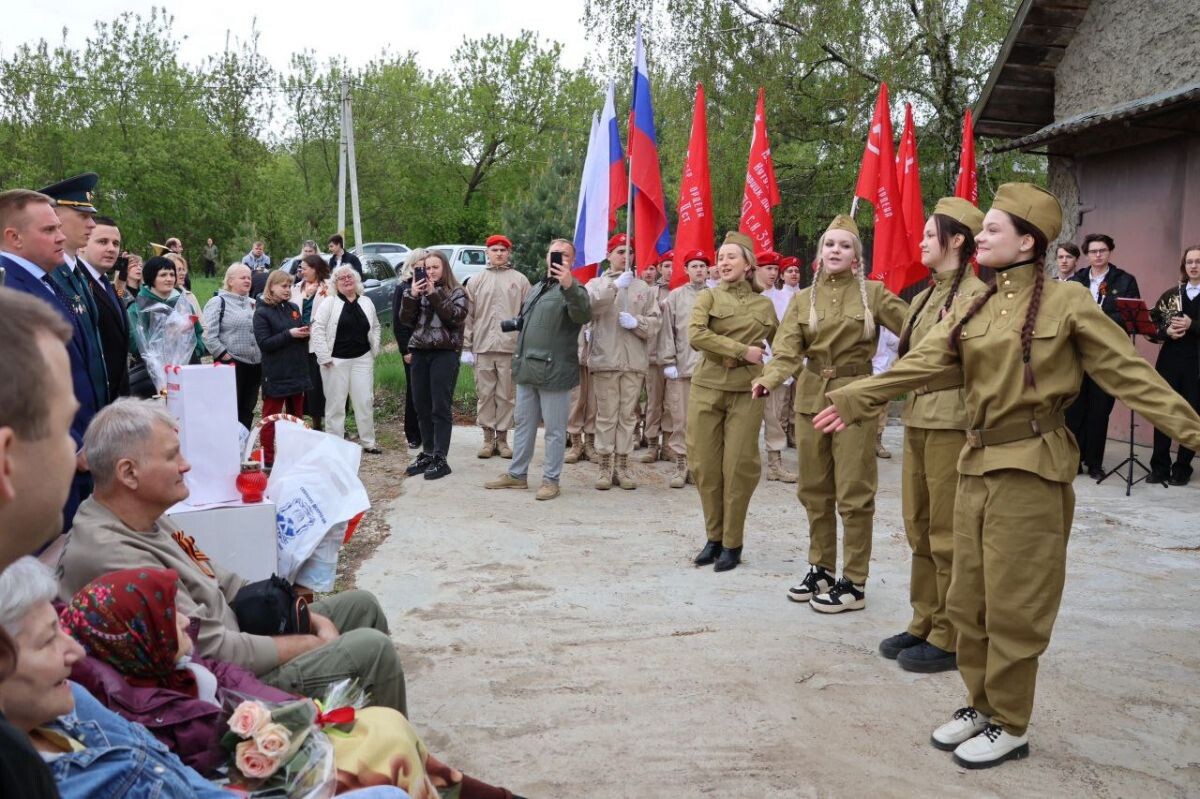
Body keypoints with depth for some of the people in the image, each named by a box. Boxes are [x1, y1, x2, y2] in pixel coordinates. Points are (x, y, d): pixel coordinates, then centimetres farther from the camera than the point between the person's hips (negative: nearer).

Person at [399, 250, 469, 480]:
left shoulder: (457, 292, 2)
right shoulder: (419, 290, 13)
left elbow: (456, 317, -14)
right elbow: (405, 320, 7)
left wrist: (434, 295, -16)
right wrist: (412, 295, -7)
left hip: (445, 353, -5)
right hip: (420, 353, 5)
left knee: (441, 407, -5)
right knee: (422, 407, 8)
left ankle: (440, 458, -2)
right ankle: (427, 454, 18)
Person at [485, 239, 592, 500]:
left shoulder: (572, 289, -8)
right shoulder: (535, 289, 18)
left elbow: (583, 314, -31)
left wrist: (569, 287, -48)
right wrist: (517, 327, 12)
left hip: (553, 371, -8)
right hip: (526, 368, 8)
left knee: (554, 429, 1)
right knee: (524, 424, 16)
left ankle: (551, 480, 10)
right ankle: (517, 474, 27)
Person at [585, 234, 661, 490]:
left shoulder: (644, 288, 13)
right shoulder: (596, 283, 8)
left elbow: (654, 323, 7)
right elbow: (589, 305, -14)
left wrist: (636, 322, -13)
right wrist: (615, 286, -21)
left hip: (634, 361, 2)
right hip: (605, 359, -2)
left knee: (628, 415, 5)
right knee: (606, 415, 1)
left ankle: (622, 465, 12)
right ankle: (605, 466, 8)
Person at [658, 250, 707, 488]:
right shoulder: (675, 296, 6)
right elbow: (667, 331, 3)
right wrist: (668, 362, -2)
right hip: (682, 367, -1)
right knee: (681, 418, 1)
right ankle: (681, 465, 9)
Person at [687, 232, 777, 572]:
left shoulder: (764, 305, 9)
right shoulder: (708, 297, 4)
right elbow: (695, 336, -14)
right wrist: (742, 351, -16)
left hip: (747, 392, 0)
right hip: (706, 389, 0)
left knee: (738, 467, -1)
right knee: (706, 466, 2)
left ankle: (732, 543, 12)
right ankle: (714, 537, 18)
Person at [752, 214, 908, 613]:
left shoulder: (874, 293, 1)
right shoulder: (803, 299, 7)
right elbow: (788, 351, -5)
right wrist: (769, 379, -25)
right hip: (811, 398, 4)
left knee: (853, 493, -2)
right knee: (814, 490, 11)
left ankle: (854, 583, 8)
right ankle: (821, 569, 26)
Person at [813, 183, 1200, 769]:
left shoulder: (1067, 301, -5)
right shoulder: (972, 309, 11)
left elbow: (1130, 374, -6)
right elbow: (918, 364, 4)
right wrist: (854, 400, -2)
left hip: (1031, 467, -6)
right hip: (977, 462, 6)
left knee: (1013, 606, 2)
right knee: (969, 600, 12)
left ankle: (1009, 726, 19)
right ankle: (981, 704, 30)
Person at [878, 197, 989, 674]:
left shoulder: (974, 295, -9)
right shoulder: (926, 297, 16)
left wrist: (975, 429, -18)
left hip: (951, 423, -9)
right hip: (916, 420, 9)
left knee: (947, 533, -1)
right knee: (919, 529, 13)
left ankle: (950, 638, 10)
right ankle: (924, 624, 24)